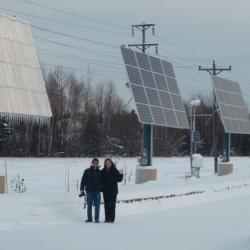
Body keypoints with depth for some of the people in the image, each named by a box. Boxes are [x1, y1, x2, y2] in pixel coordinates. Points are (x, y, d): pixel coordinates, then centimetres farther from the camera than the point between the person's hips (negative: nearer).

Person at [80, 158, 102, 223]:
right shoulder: (87, 171, 4)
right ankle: (89, 218, 9)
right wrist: (82, 190, -2)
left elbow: (102, 181, 14)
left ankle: (97, 218, 3)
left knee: (97, 205, -1)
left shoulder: (100, 172, 9)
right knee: (89, 205, 3)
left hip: (97, 191, 1)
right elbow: (83, 180, 4)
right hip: (89, 190, -1)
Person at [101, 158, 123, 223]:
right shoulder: (103, 171, 5)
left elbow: (119, 179, -4)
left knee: (112, 205, -2)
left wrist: (121, 174, -18)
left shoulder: (115, 171, -3)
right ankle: (107, 218, 12)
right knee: (106, 205, 7)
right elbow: (101, 180, 11)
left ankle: (111, 218, 0)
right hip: (105, 190, 3)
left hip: (113, 191, -3)